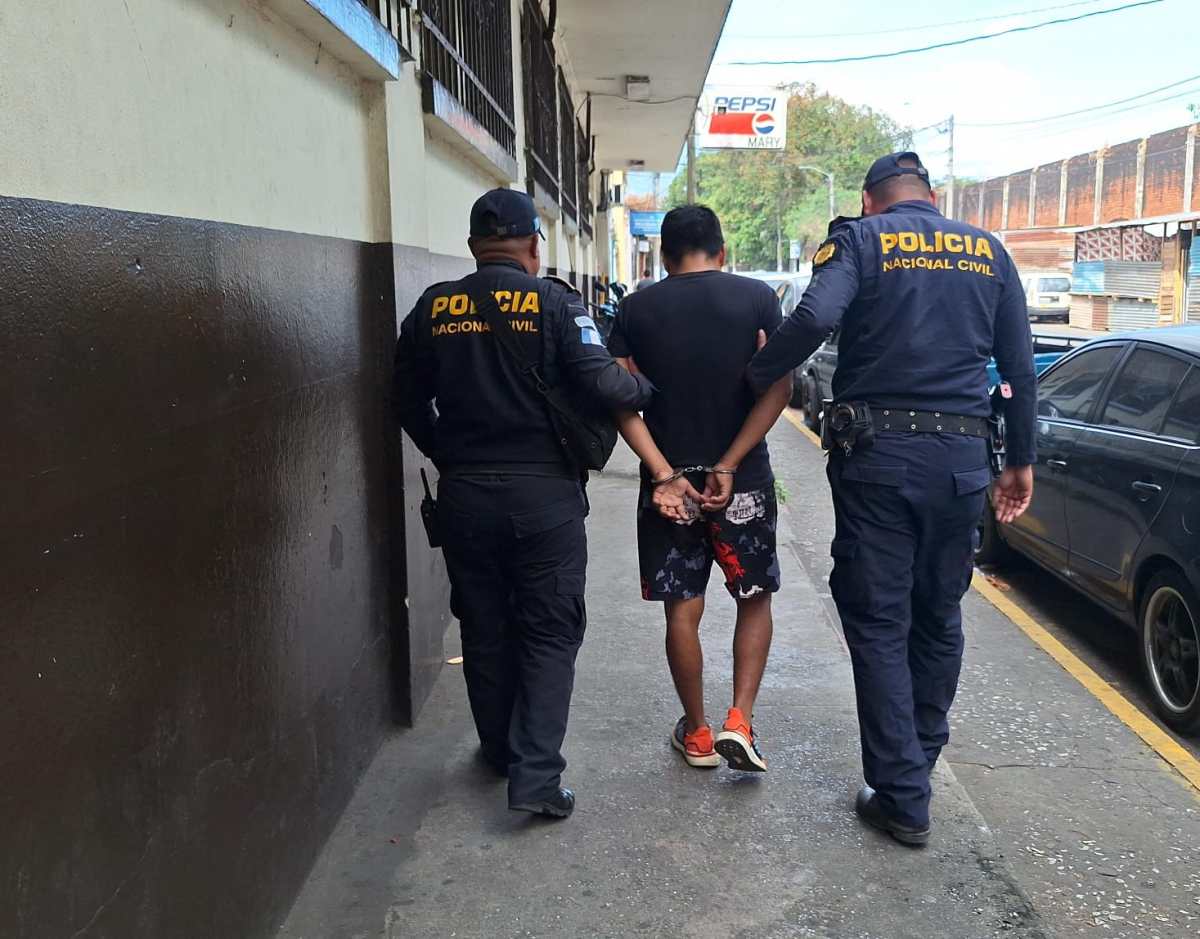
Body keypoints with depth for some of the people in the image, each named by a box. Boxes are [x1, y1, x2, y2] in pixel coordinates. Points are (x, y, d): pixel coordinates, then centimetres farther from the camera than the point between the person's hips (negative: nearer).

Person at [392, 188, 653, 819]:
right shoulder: (554, 301, -7)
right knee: (549, 633, 7)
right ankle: (535, 775, 0)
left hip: (463, 494, 4)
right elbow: (601, 383, -15)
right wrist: (647, 387, 5)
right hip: (544, 491, -3)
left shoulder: (433, 307, 4)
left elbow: (408, 401, 9)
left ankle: (500, 751, 33)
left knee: (484, 629, 17)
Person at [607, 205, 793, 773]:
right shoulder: (757, 298, -1)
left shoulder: (636, 310, 2)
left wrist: (664, 475, -13)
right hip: (744, 483, 0)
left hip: (669, 484, 1)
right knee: (755, 600, 17)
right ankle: (740, 721, 6)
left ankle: (697, 735, 23)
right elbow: (778, 388, -11)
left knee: (682, 612, 11)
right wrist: (728, 466, -12)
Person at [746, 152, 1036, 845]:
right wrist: (1022, 461, 18)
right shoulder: (988, 250, 12)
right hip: (962, 457, 4)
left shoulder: (860, 239, 0)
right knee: (940, 618, 19)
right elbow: (1021, 367, 11)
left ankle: (904, 796, 8)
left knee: (879, 624, 5)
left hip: (878, 455, -4)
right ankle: (923, 755, 36)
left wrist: (752, 379, -8)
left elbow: (816, 316, -21)